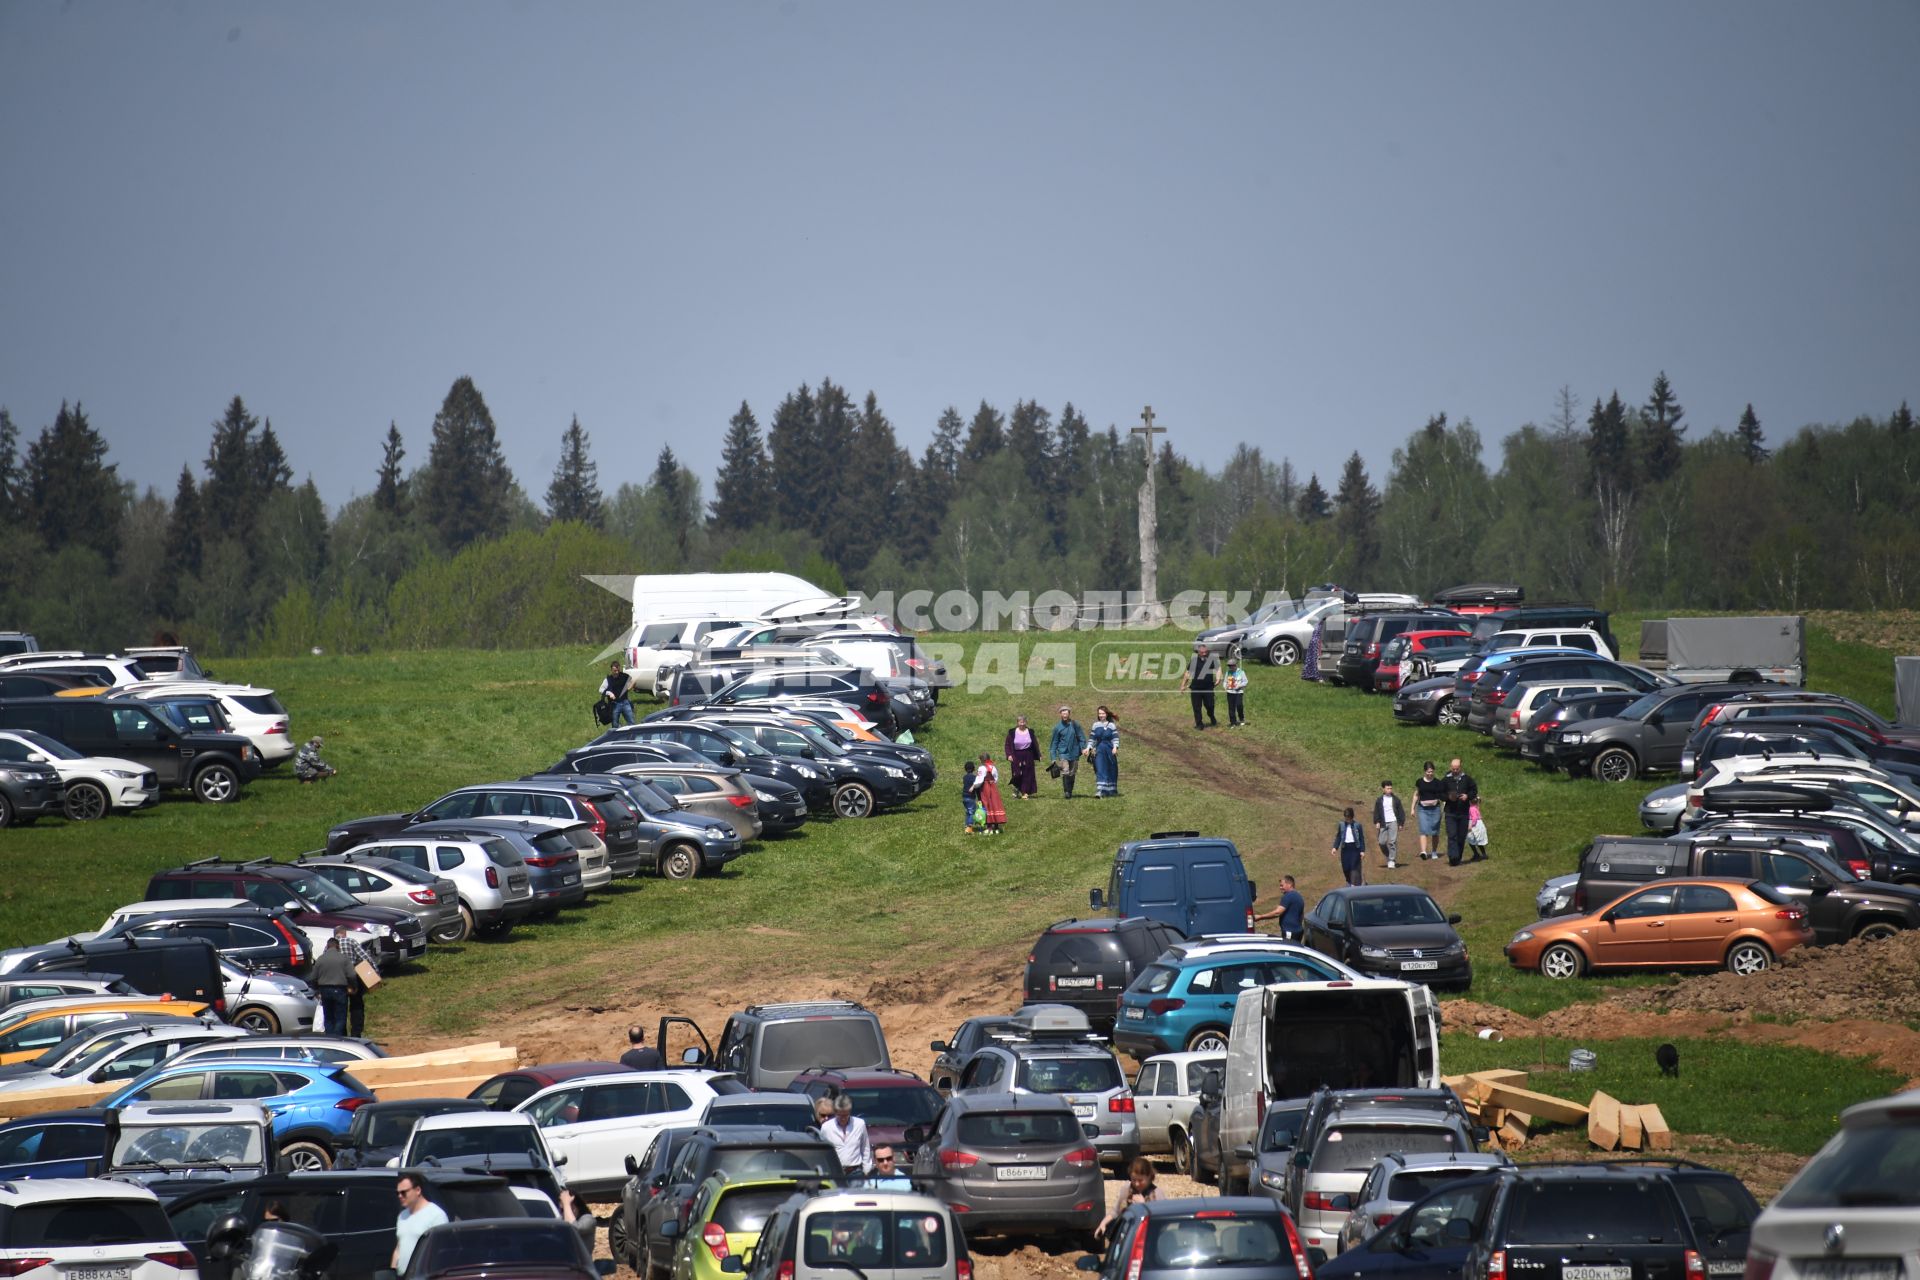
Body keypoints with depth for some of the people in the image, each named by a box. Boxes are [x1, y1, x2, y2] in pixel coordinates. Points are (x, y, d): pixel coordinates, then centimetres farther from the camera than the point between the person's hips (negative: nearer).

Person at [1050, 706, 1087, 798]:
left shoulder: (1075, 725, 1)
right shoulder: (1058, 727, 0)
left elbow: (1081, 737, 7)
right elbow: (1054, 742, 5)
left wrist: (1083, 748, -7)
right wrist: (1053, 757, 2)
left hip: (1074, 753, 1)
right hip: (1063, 753, -1)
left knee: (1072, 774, 8)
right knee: (1065, 772, -16)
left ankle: (1070, 792, 19)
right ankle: (1066, 791, -15)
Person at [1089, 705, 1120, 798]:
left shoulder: (1111, 725, 1)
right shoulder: (1096, 725, 8)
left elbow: (1115, 738, -5)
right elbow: (1092, 738, 10)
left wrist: (1115, 747, -22)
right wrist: (1089, 748, -4)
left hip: (1110, 751, 0)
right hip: (1099, 751, 0)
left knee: (1112, 771, 10)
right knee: (1100, 771, -11)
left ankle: (1112, 790, 26)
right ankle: (1100, 792, -18)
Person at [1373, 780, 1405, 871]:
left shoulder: (1395, 799, 6)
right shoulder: (1379, 800, 7)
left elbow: (1401, 812, 9)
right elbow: (1376, 812, 8)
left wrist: (1401, 823, 6)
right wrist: (1377, 822, -2)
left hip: (1393, 822, -2)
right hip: (1383, 823, 2)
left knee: (1392, 842, -10)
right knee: (1382, 842, -1)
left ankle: (1391, 861, -8)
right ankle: (1388, 856, 25)